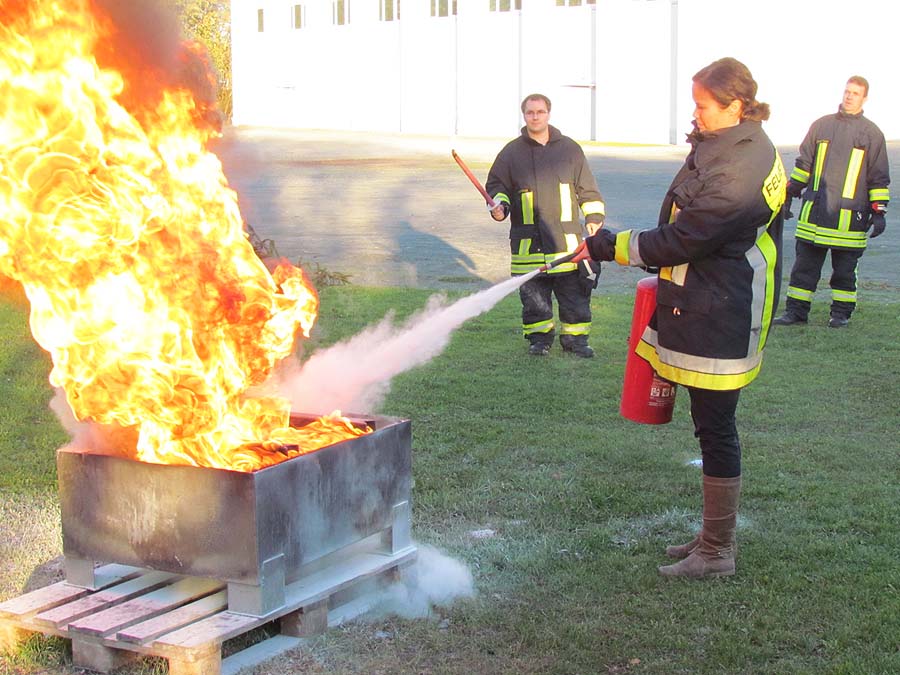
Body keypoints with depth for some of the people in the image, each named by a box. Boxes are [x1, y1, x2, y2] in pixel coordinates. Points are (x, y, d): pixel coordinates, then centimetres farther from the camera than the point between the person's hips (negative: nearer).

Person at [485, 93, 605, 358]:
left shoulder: (569, 149, 9)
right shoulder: (512, 152, 6)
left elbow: (587, 188, 15)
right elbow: (496, 185, 13)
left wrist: (594, 216, 7)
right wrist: (499, 204, -7)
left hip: (567, 237, 0)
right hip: (529, 240, 0)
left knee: (575, 291, 1)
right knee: (534, 295, 2)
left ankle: (575, 338, 13)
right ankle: (539, 337, 16)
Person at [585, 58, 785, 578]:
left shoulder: (736, 172, -23)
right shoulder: (746, 149, 11)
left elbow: (680, 241, -21)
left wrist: (613, 247, -10)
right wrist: (670, 280, 23)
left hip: (717, 323, -11)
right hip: (707, 311, 11)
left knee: (716, 430, -2)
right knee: (713, 427, 17)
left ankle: (717, 554, 8)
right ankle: (716, 536, 28)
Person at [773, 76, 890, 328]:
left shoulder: (872, 134, 4)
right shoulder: (821, 125, 10)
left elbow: (879, 178, 4)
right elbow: (803, 164, 17)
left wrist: (879, 212, -2)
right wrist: (790, 193, 14)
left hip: (849, 215, -2)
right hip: (814, 211, 2)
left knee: (845, 268, 4)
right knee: (804, 264, 2)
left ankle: (841, 313, 14)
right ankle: (796, 311, 6)